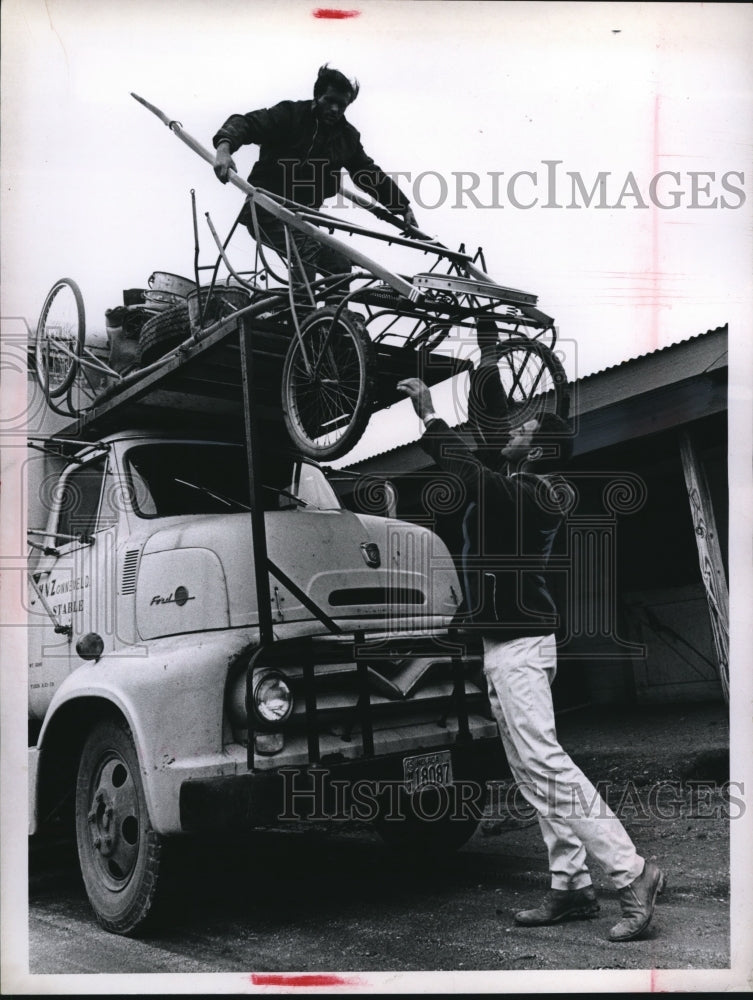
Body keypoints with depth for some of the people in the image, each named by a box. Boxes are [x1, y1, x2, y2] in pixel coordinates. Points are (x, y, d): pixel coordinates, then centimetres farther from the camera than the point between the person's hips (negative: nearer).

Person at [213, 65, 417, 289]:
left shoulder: (347, 136, 8)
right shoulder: (289, 115, -8)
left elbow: (371, 174, 13)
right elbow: (247, 123, -17)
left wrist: (404, 207, 7)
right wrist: (224, 146, -39)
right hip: (266, 212, -7)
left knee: (340, 266, 0)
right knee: (307, 249, -30)